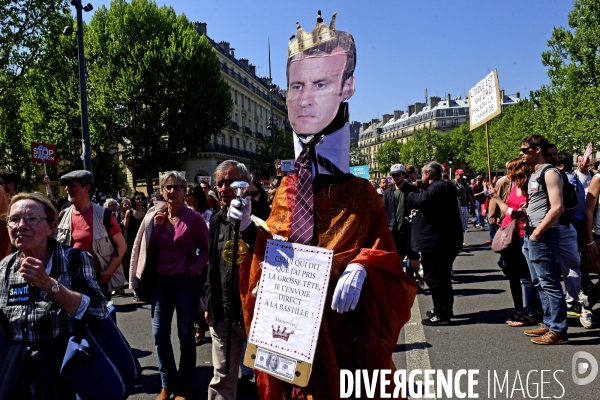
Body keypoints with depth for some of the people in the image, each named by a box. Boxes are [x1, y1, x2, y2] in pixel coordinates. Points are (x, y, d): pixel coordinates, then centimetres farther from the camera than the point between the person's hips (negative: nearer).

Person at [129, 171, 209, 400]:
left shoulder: (194, 218, -8)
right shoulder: (154, 216, 5)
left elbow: (206, 250, -1)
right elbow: (146, 248, 4)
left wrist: (194, 269, -14)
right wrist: (155, 226, -8)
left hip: (186, 282, -4)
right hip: (160, 281, 4)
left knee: (185, 335, 6)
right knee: (159, 334, 8)